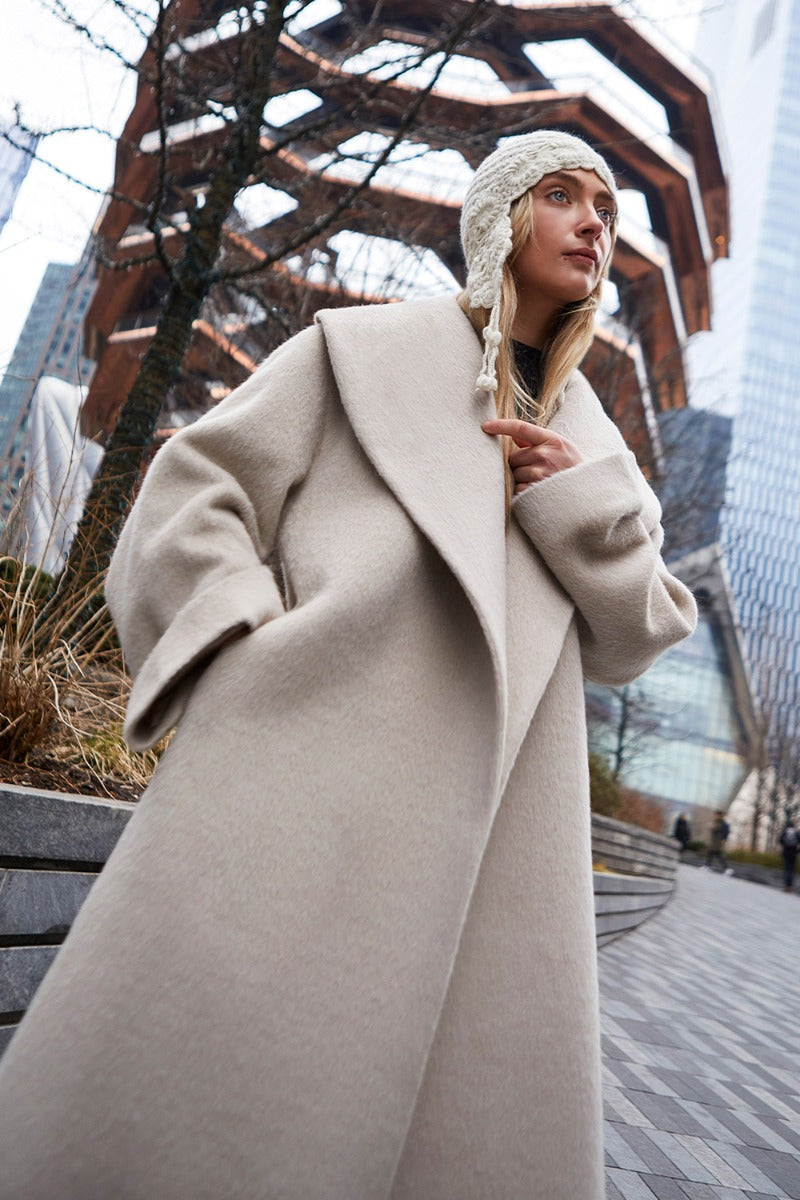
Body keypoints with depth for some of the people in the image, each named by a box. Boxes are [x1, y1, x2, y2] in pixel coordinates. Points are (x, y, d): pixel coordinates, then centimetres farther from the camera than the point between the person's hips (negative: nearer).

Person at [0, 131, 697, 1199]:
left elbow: (633, 639, 19)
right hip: (309, 753, -3)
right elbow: (192, 498, 6)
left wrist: (584, 500, 2)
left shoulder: (591, 437, 24)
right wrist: (255, 663, -11)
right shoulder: (367, 349, 13)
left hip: (495, 809, 4)